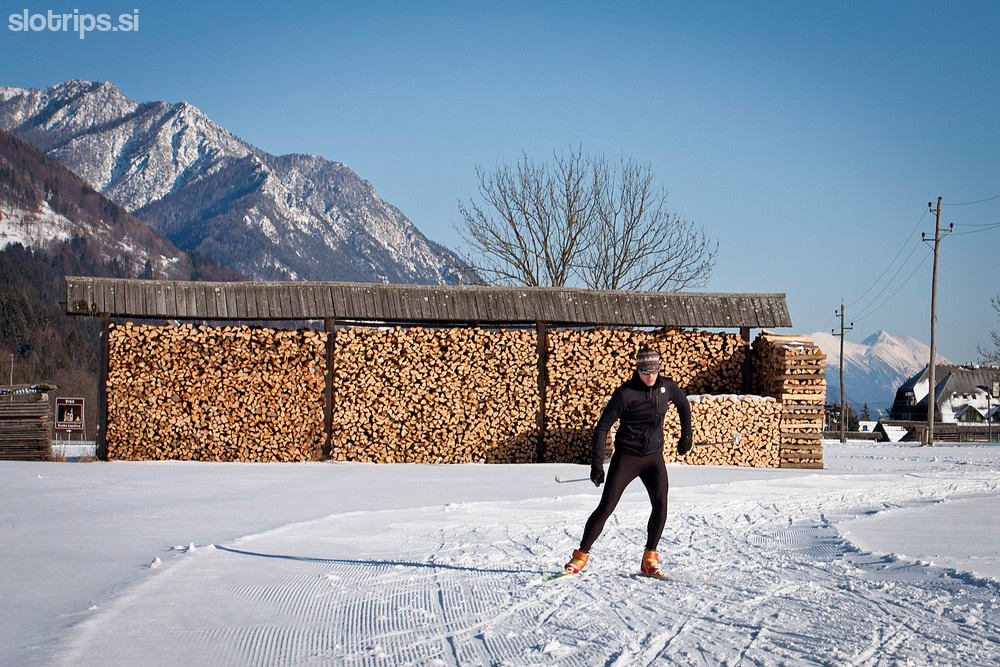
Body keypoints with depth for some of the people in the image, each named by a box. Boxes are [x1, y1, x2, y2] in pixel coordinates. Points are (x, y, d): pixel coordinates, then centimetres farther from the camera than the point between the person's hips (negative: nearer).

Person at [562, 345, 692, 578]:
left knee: (661, 505, -15)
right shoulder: (625, 393, -14)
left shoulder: (667, 386, -1)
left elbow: (683, 405, 21)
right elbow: (603, 427, -12)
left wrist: (686, 436, 23)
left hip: (654, 457, 3)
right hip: (626, 456, -3)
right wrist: (597, 464, -17)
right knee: (606, 508, -6)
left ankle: (649, 560, -2)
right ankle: (581, 556, 7)